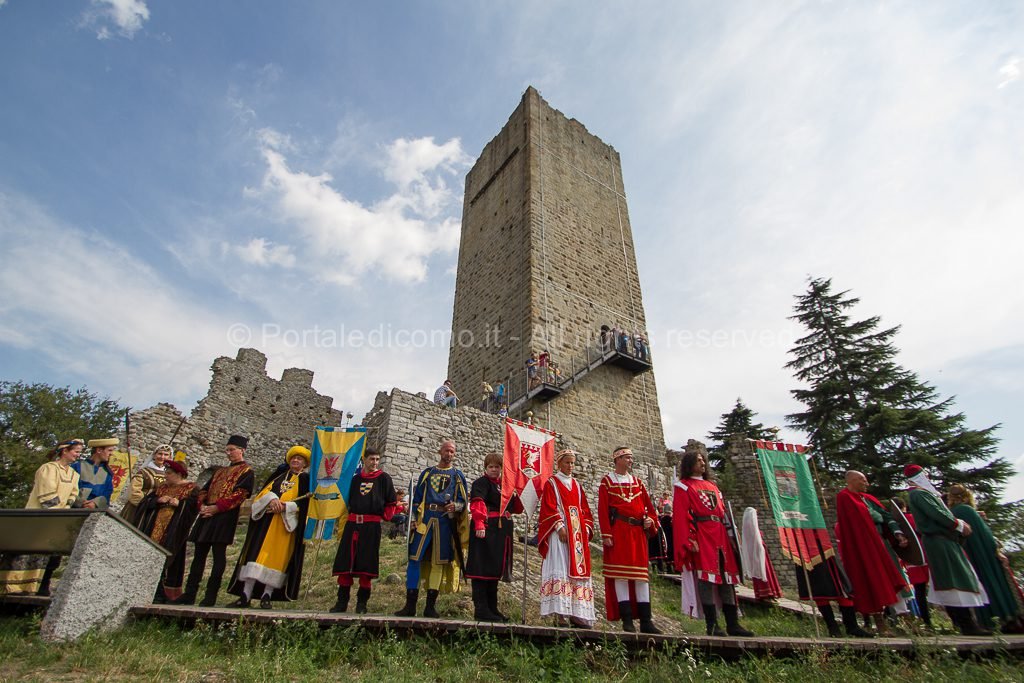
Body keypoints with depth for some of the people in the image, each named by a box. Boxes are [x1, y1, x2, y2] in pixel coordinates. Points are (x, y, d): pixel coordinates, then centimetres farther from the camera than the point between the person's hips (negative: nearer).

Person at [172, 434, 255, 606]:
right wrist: (202, 505, -1)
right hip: (207, 515, 8)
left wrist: (217, 507, -17)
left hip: (225, 516, -8)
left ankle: (211, 595, 0)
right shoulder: (220, 471, 24)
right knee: (199, 553, 9)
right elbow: (204, 490, 19)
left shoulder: (246, 471, 0)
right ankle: (189, 594, 16)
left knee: (218, 554, -6)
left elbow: (239, 494, -12)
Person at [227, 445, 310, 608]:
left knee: (277, 557, -5)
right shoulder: (279, 475, 20)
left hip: (287, 524, -3)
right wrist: (271, 499, -14)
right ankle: (245, 596, 1)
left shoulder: (305, 480, 6)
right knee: (257, 554, -4)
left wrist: (285, 507, -18)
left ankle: (267, 596, 4)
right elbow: (264, 491, 8)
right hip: (266, 521, 4)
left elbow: (304, 504, -5)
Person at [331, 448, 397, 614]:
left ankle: (362, 603, 11)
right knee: (344, 563, 4)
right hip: (352, 524, 4)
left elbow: (392, 502, 6)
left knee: (366, 565, -1)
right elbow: (349, 501, 22)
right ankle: (342, 601, 16)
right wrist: (345, 522, 15)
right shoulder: (356, 479, 14)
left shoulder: (384, 478, 4)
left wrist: (384, 517, 0)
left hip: (371, 526, -3)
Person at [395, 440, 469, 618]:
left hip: (446, 521, 0)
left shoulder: (458, 476, 12)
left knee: (438, 562, 2)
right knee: (414, 558, -6)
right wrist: (416, 518, 1)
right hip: (425, 519, 1)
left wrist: (455, 506, -15)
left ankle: (430, 606, 13)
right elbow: (417, 498, 13)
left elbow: (463, 500, 7)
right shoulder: (427, 473, 15)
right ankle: (410, 605, 4)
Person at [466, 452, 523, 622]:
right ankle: (481, 609, -1)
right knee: (482, 568, -6)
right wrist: (479, 524, -32)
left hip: (501, 532, 8)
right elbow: (477, 504, -18)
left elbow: (516, 509, 18)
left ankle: (492, 608, 21)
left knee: (494, 569, 13)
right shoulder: (481, 483, -3)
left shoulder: (504, 485, 19)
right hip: (486, 529, -8)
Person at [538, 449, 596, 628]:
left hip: (578, 534, 6)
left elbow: (585, 509, 18)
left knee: (578, 570, 3)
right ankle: (559, 614, -10)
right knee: (560, 571, -11)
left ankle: (576, 614, 7)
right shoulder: (551, 483, 3)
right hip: (560, 533, -6)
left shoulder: (577, 485, 20)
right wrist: (559, 526, -19)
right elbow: (549, 507, -8)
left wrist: (586, 528, 4)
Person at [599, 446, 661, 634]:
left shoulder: (637, 482, 17)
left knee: (642, 574, 6)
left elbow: (649, 506, 17)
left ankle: (645, 621, 12)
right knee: (620, 573, -5)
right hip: (618, 532, -5)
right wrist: (606, 534, -13)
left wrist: (651, 520, -4)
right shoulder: (607, 481, 3)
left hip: (638, 532, 5)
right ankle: (627, 620, 2)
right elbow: (603, 510, -4)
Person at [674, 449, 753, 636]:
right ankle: (712, 625, -2)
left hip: (721, 536, 7)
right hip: (701, 536, -7)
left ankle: (732, 623, 14)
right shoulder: (684, 486, 2)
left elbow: (723, 512, 21)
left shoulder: (712, 486, 23)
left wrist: (730, 535, 11)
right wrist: (690, 540, -16)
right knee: (706, 578, -8)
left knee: (727, 576, 6)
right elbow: (681, 516, -7)